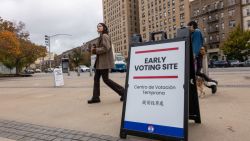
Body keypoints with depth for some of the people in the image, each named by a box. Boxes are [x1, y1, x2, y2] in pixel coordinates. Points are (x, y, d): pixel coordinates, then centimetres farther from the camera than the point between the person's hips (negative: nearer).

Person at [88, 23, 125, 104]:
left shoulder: (104, 36, -10)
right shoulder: (101, 37, 20)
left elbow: (106, 48, -22)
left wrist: (95, 50, -13)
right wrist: (94, 49, 6)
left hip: (105, 61, -10)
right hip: (100, 62, 10)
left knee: (105, 79, -7)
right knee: (96, 78, 7)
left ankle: (123, 92, 3)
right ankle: (95, 97, 12)